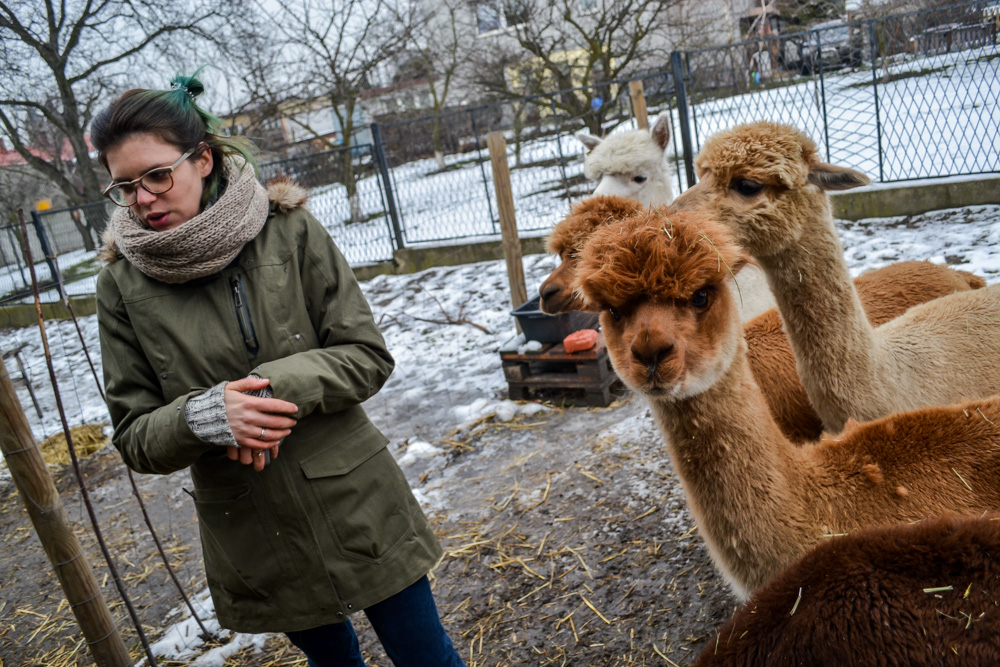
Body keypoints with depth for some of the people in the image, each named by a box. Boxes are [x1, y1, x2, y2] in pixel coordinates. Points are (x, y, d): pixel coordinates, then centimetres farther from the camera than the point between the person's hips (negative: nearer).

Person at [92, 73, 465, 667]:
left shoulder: (289, 231, -10)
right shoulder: (123, 284, -5)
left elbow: (368, 355, -9)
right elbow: (135, 436, -2)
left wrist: (273, 386, -25)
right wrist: (206, 414, -23)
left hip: (359, 508, -1)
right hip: (256, 543, 2)